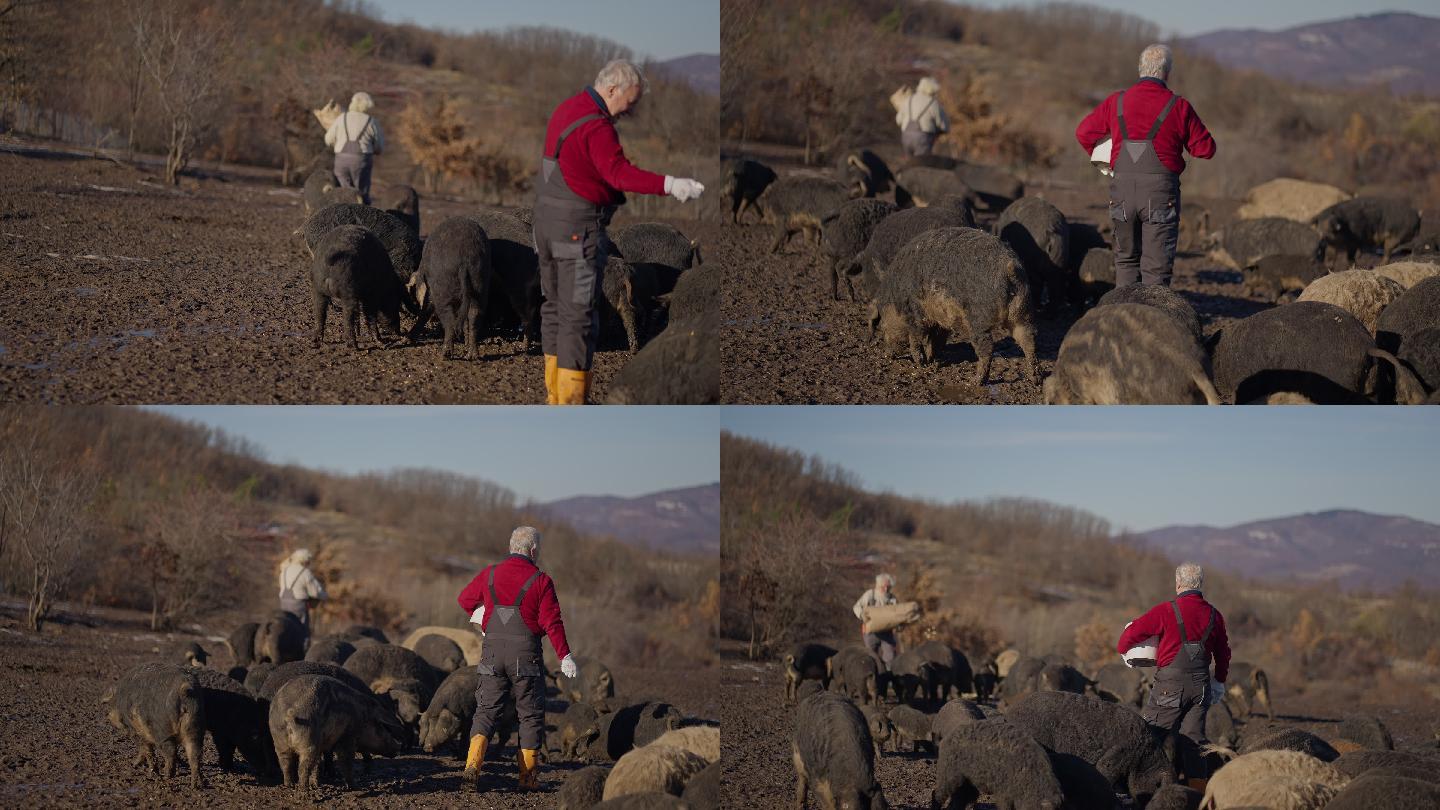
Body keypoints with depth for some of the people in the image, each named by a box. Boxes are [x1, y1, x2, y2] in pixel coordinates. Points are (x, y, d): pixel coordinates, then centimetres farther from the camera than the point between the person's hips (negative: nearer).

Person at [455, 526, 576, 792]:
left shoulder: (489, 574, 5)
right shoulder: (540, 581, -6)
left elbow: (465, 600, 18)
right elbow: (551, 622, -10)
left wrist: (481, 617, 38)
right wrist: (565, 657, -7)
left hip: (493, 652, 3)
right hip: (526, 655, -3)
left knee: (486, 710, 7)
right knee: (531, 714, 9)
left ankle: (473, 765, -13)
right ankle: (527, 775, 10)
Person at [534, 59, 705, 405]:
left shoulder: (565, 110, 11)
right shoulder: (596, 126, -19)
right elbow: (620, 173, -33)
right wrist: (670, 185, -42)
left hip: (547, 221, 10)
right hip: (579, 229, -10)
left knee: (555, 307, 16)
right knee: (578, 315, -5)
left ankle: (555, 396, 23)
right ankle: (570, 402, -4)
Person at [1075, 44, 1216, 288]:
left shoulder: (1117, 102, 5)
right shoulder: (1178, 107, -3)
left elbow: (1084, 132, 13)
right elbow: (1205, 149, 3)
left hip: (1123, 190, 3)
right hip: (1160, 193, -3)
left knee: (1126, 259, 19)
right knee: (1156, 267, 0)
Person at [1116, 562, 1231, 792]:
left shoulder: (1167, 611, -10)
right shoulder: (1214, 615, 7)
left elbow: (1134, 631, -3)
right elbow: (1223, 652, 18)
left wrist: (1122, 649, 19)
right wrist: (1219, 682, 31)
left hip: (1171, 685, -5)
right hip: (1201, 685, 5)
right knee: (1194, 739, 9)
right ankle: (1199, 792, 6)